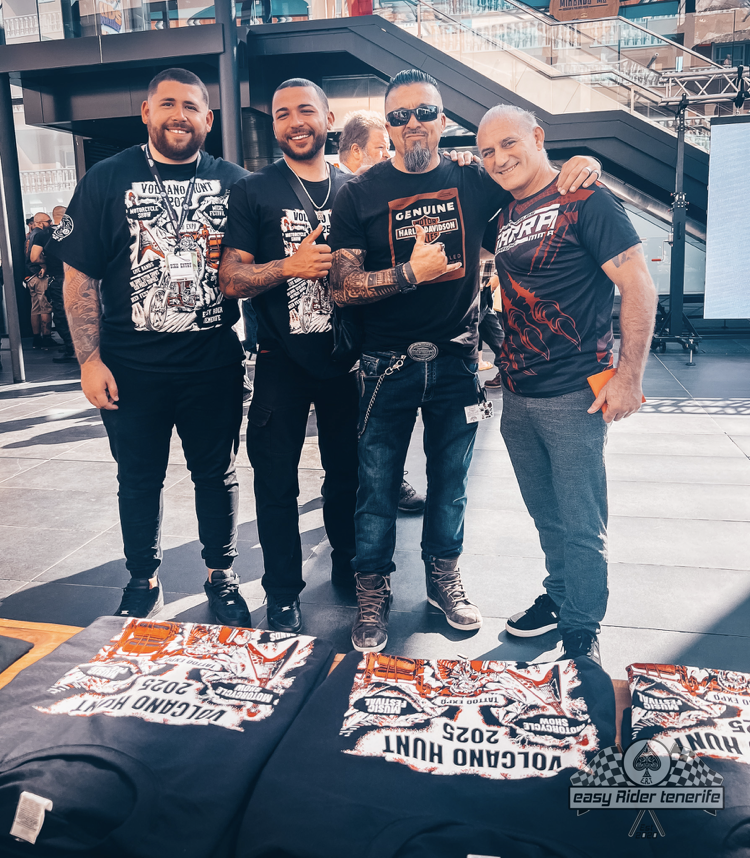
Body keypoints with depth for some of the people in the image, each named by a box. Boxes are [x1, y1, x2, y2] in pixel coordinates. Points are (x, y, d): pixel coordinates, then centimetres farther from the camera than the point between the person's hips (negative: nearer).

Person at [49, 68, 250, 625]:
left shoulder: (233, 182, 4)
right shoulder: (108, 179, 1)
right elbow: (79, 275, -1)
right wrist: (89, 359, -7)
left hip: (214, 364, 1)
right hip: (131, 366, 0)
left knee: (217, 473, 12)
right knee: (139, 478, 12)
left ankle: (222, 575, 31)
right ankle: (143, 581, 31)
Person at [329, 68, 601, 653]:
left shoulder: (473, 183, 3)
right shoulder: (360, 195, -2)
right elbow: (343, 288, -8)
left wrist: (579, 165, -8)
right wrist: (411, 273, -21)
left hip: (456, 359, 2)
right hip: (388, 363, -2)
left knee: (451, 479, 14)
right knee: (377, 485, 3)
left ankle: (444, 577, 33)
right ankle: (373, 591, 23)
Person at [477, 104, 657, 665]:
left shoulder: (585, 200, -9)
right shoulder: (508, 213, 12)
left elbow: (639, 288, -14)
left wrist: (629, 378, -17)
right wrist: (506, 366, 13)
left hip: (573, 398, -7)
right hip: (517, 397, 7)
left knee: (580, 526, 3)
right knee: (546, 516, 20)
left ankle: (582, 631, 19)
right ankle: (559, 597, 38)